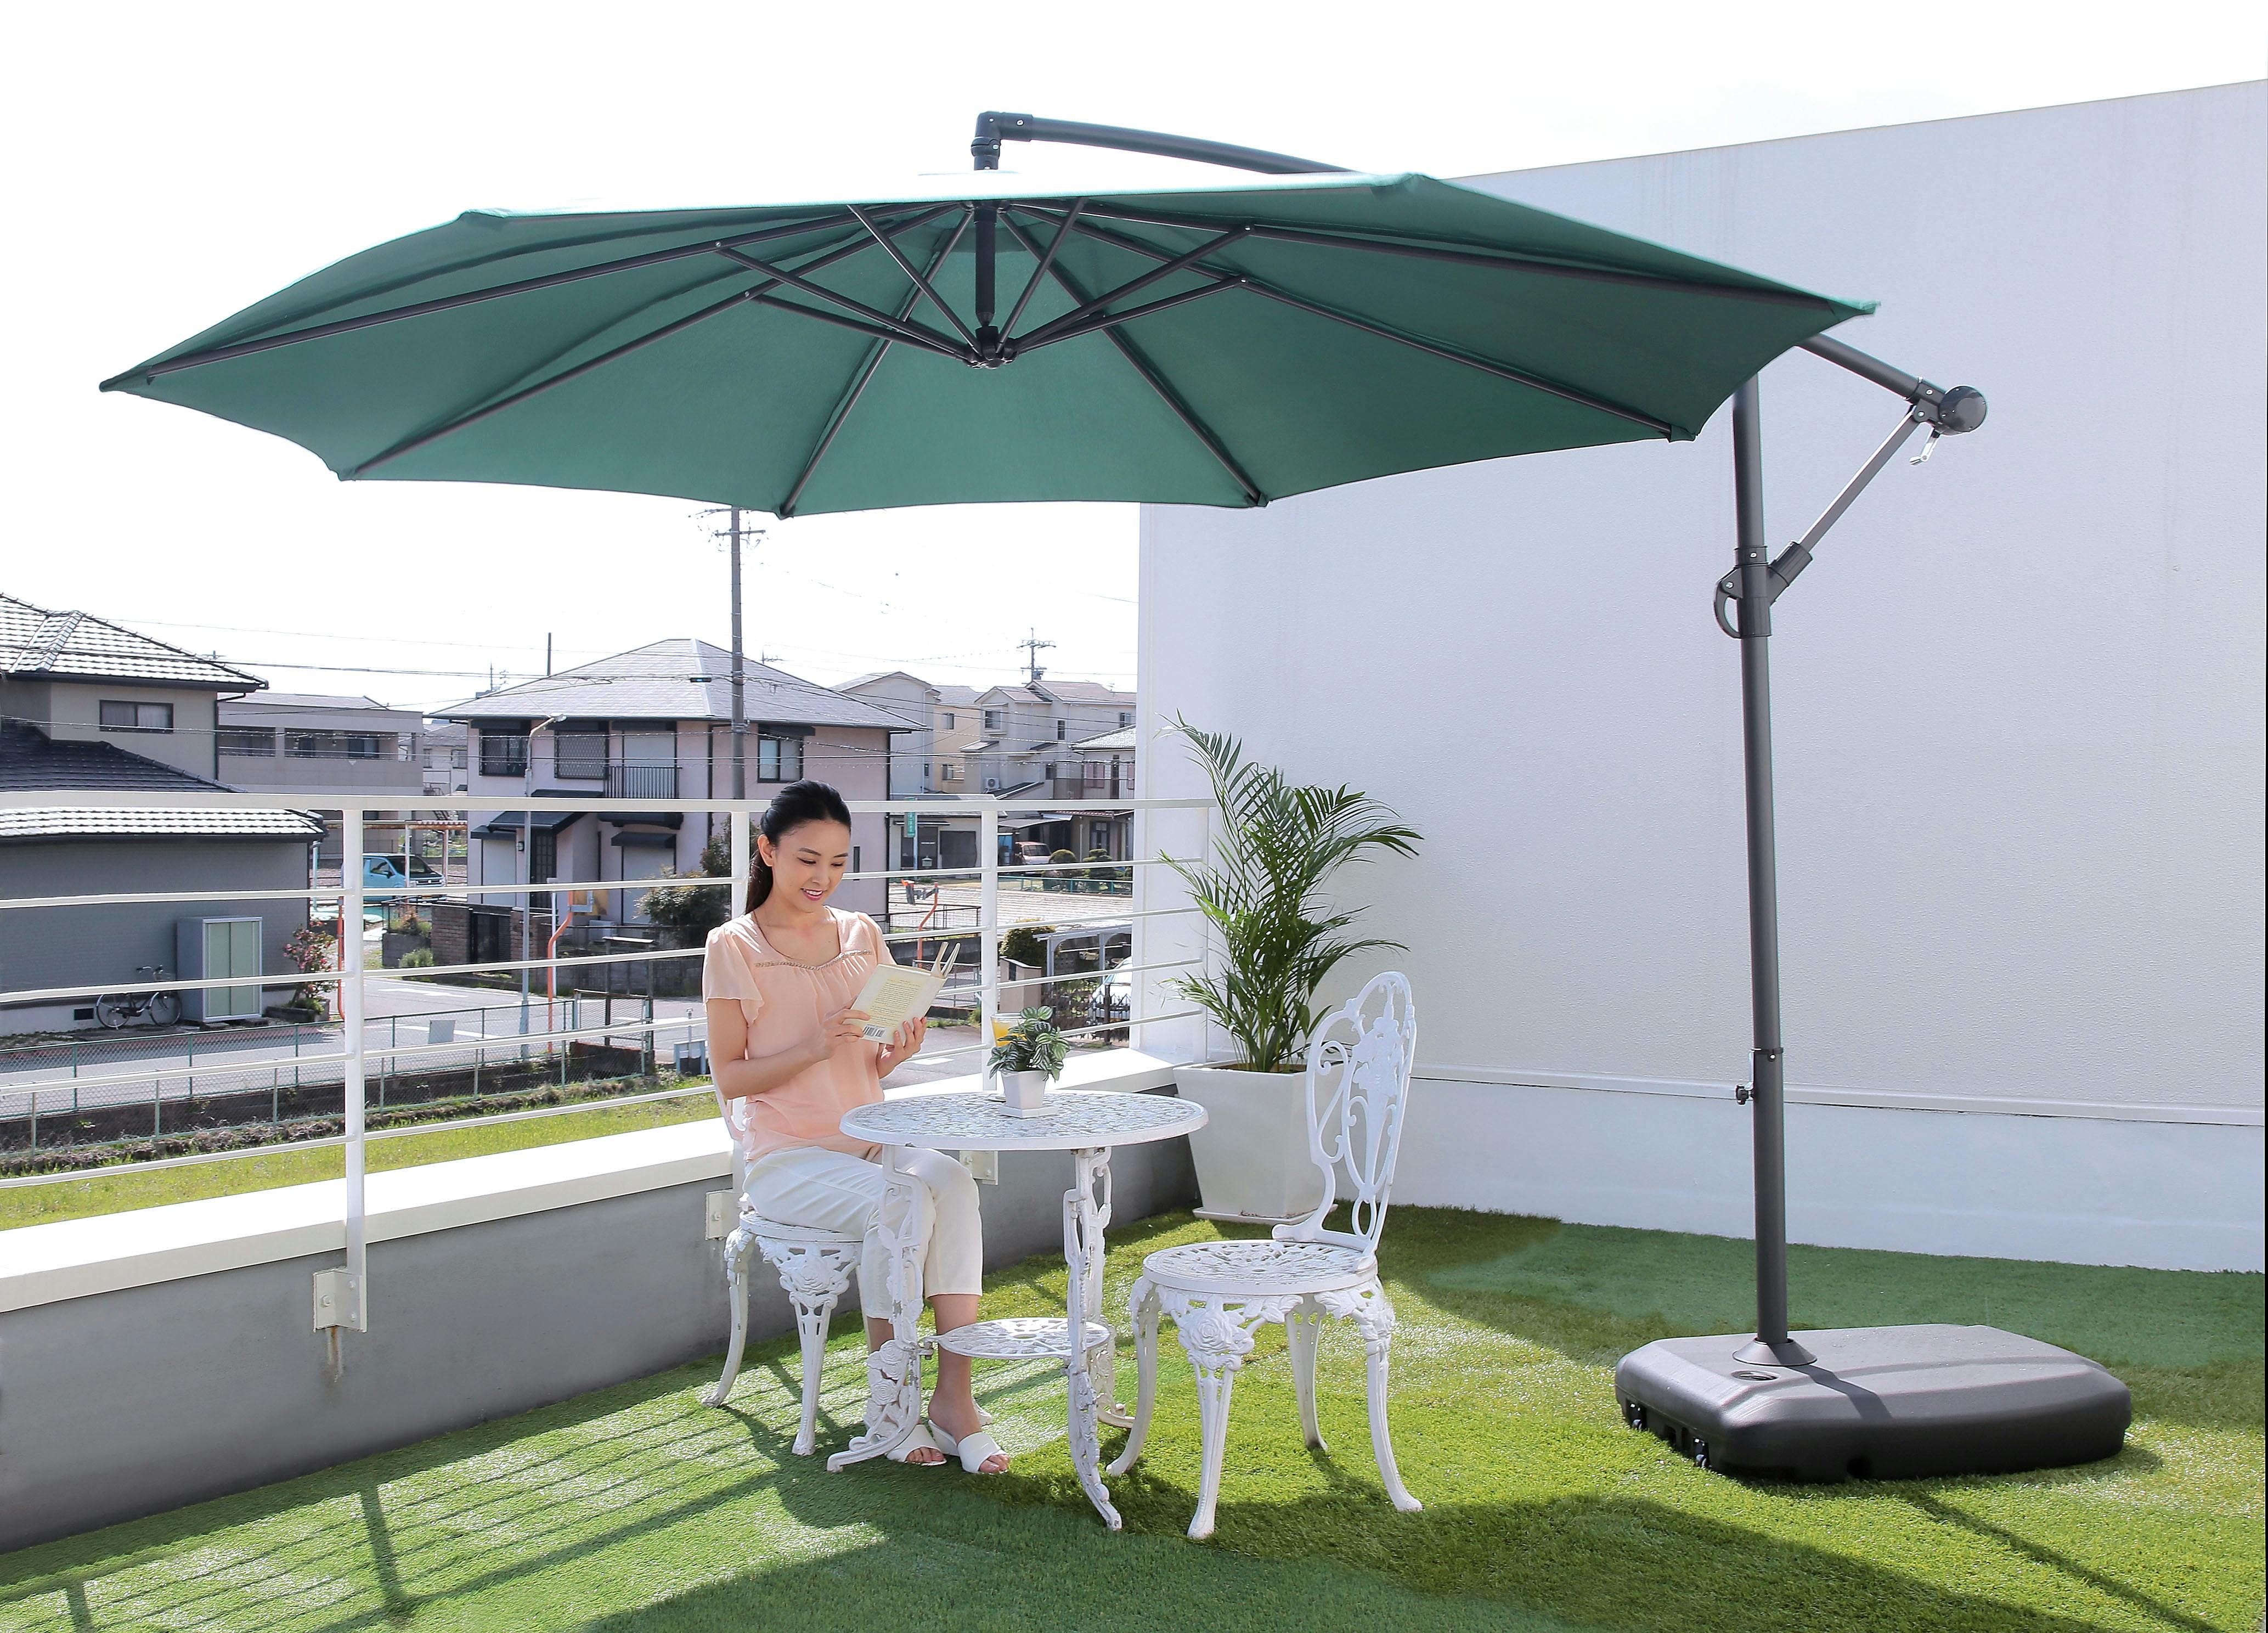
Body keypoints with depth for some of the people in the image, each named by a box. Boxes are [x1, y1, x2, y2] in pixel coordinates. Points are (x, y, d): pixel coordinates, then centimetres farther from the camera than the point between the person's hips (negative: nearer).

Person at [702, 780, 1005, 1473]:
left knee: (953, 1182, -28)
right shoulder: (734, 947, -3)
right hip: (786, 1156, -4)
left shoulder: (861, 935, 11)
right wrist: (813, 1048, -22)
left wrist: (898, 1051, -9)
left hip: (868, 1141, 4)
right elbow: (730, 1078, -7)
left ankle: (953, 1395, -27)